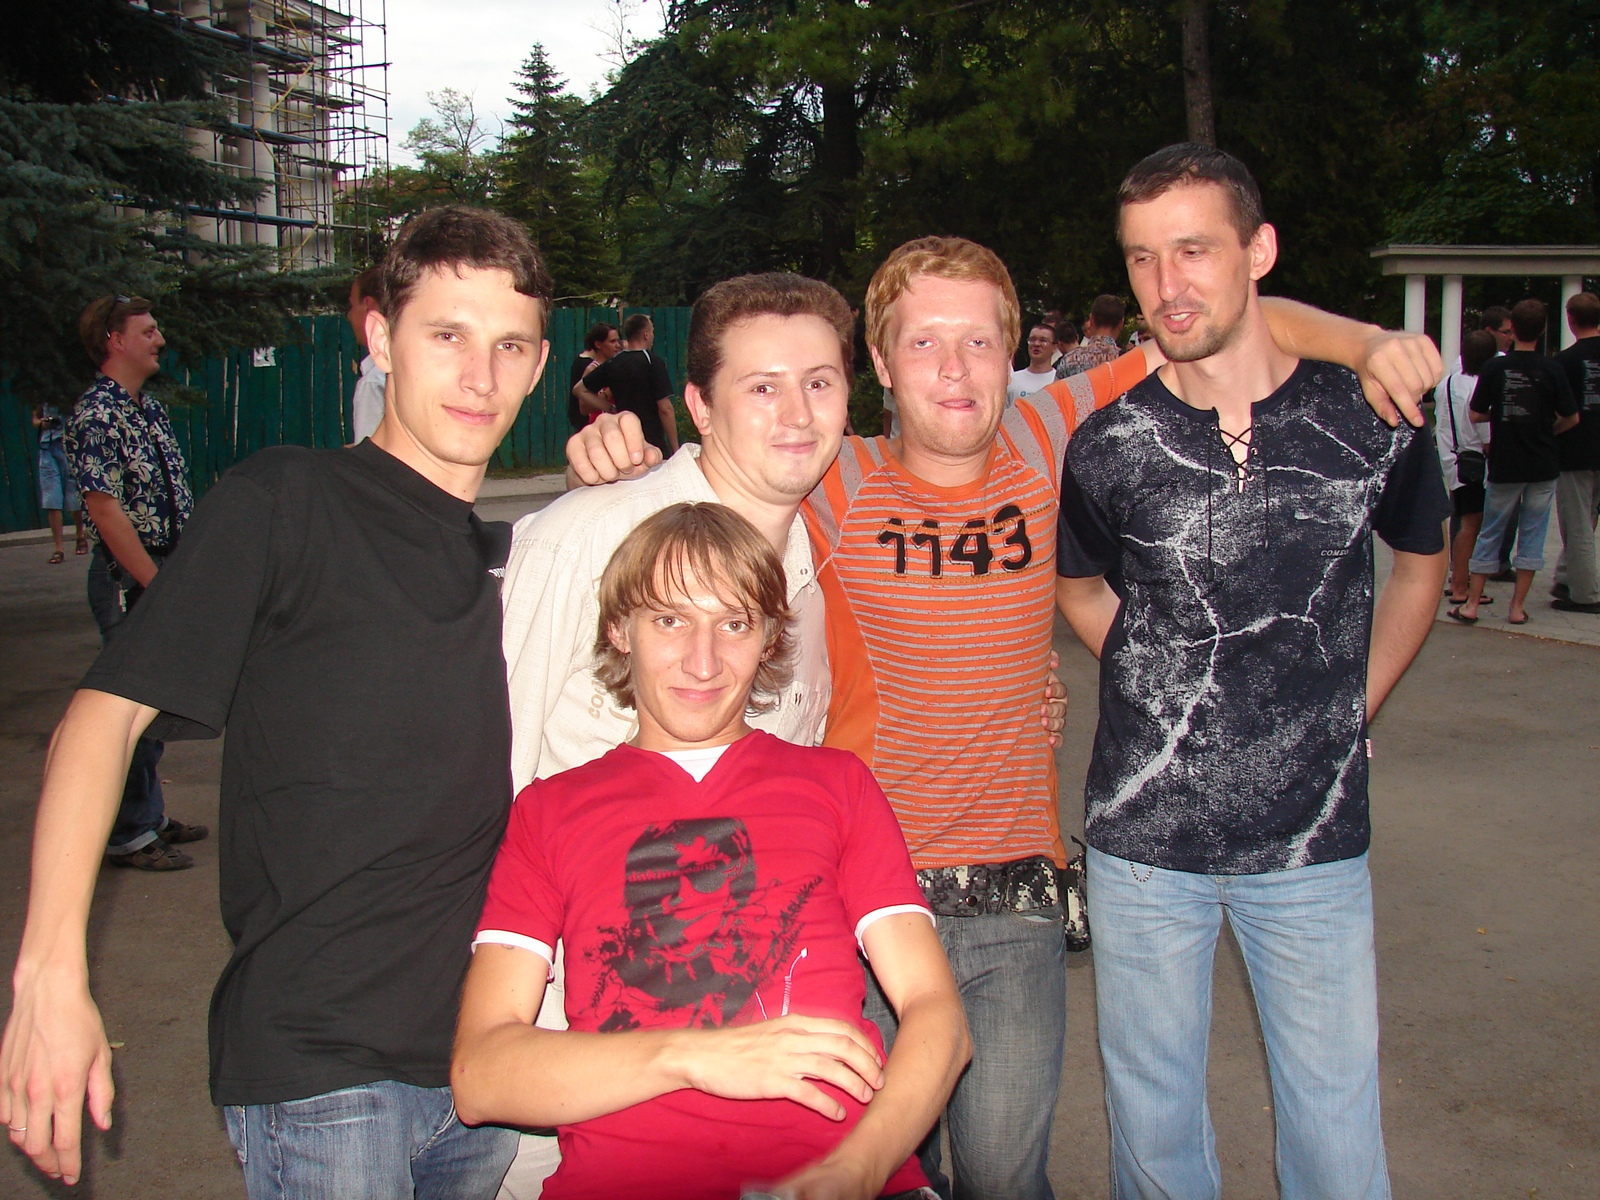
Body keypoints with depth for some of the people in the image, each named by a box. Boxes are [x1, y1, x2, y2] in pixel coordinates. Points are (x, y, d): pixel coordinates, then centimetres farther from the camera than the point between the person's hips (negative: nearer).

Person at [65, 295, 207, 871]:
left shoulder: (150, 408, 14)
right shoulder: (96, 414, -14)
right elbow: (106, 510, -20)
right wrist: (157, 585, -21)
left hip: (166, 573, 9)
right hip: (129, 579, -9)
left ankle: (150, 817, 27)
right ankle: (127, 835, 8)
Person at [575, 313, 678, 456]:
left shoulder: (612, 364, 7)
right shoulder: (653, 362, -11)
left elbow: (579, 389, 14)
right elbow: (665, 408, -14)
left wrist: (610, 409, 9)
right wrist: (675, 448, -9)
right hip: (652, 442, -6)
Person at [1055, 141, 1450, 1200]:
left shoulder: (1370, 423, -6)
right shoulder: (1103, 449, -7)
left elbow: (1423, 560, 14)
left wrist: (1350, 709, 9)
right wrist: (1168, 688, 4)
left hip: (1316, 837, 0)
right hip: (1143, 839, 0)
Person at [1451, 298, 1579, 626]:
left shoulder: (1494, 368, -8)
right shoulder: (1552, 369, -7)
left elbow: (1476, 415, -4)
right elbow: (1571, 417, -3)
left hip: (1505, 464, 0)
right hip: (1543, 464, 0)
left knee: (1490, 533, 10)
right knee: (1532, 534, 8)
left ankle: (1472, 604, 10)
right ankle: (1518, 607, 9)